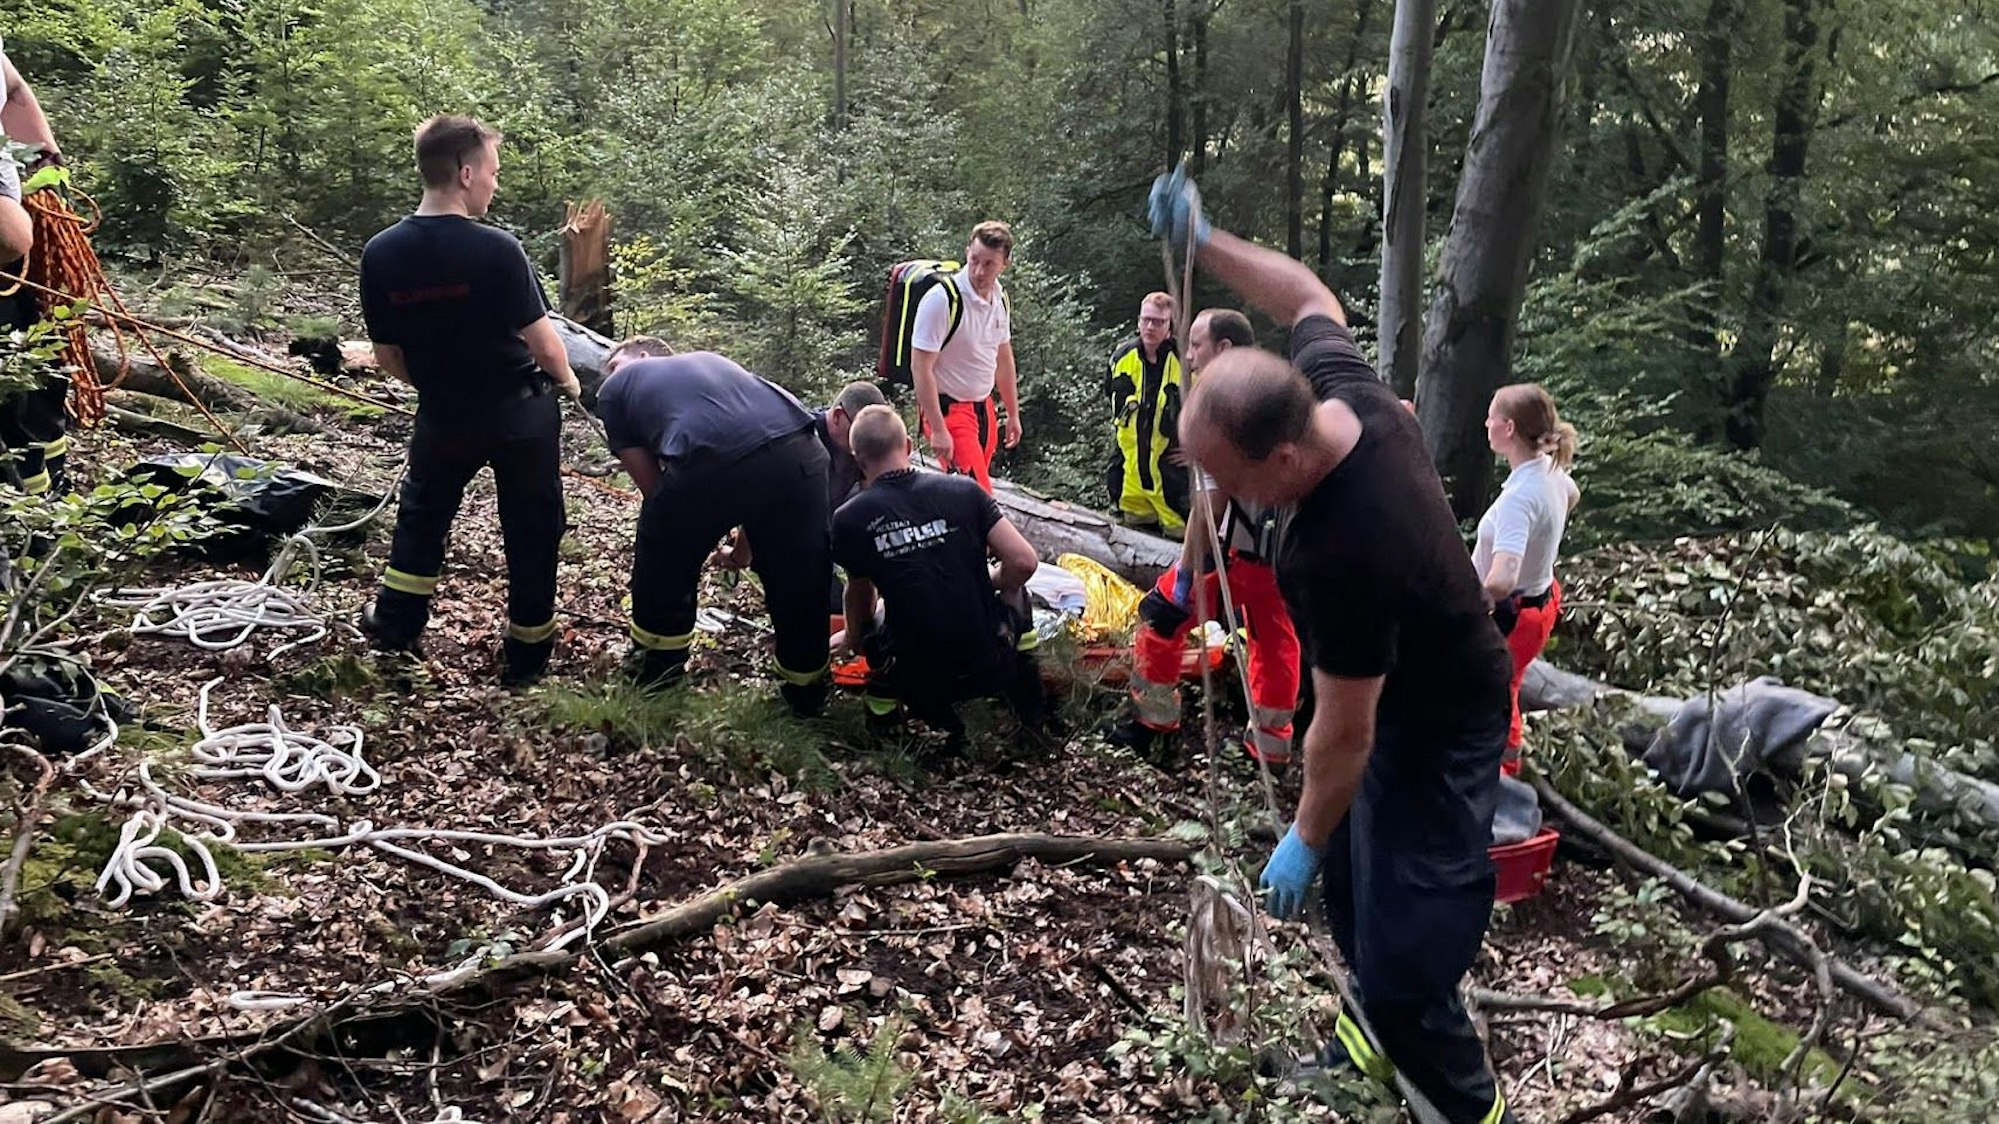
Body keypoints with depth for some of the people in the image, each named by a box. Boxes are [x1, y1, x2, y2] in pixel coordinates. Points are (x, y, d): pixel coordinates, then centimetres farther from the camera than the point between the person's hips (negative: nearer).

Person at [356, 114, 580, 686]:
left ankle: (395, 622, 35)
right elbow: (542, 343, -19)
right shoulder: (496, 249, -23)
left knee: (423, 510, 27)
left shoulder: (380, 254, -9)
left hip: (444, 417, 3)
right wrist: (568, 380, 3)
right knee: (531, 529, 12)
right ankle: (526, 653, 21)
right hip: (521, 413, -3)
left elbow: (387, 355, 1)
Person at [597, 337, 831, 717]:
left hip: (710, 464, -3)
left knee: (662, 571, 26)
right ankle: (808, 696, 39)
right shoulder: (708, 359, 40)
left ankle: (655, 683, 44)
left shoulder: (615, 389, 27)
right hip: (799, 451, 4)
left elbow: (652, 485, 22)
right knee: (800, 582, 23)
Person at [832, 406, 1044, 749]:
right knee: (1013, 589, 30)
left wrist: (854, 638, 36)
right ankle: (1031, 711, 20)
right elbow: (1024, 562, -7)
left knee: (869, 632, 30)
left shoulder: (849, 519, -4)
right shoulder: (964, 491, -2)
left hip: (920, 679, -1)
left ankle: (936, 719, 6)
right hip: (992, 668, 2)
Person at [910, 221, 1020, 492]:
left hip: (983, 407, 8)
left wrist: (1013, 414, 19)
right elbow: (920, 366, -20)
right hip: (948, 409, -8)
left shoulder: (1000, 297, 5)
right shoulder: (942, 299, -20)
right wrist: (937, 430, -22)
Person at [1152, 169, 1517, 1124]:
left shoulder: (1345, 554, -42)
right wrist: (1201, 242, 0)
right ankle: (1382, 1027, 51)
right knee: (1353, 885, 26)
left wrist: (1304, 841, -11)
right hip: (1407, 692, 9)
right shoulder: (1340, 391, -19)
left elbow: (1343, 731, -27)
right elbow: (1310, 299, 6)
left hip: (1433, 731, -9)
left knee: (1403, 961, -4)